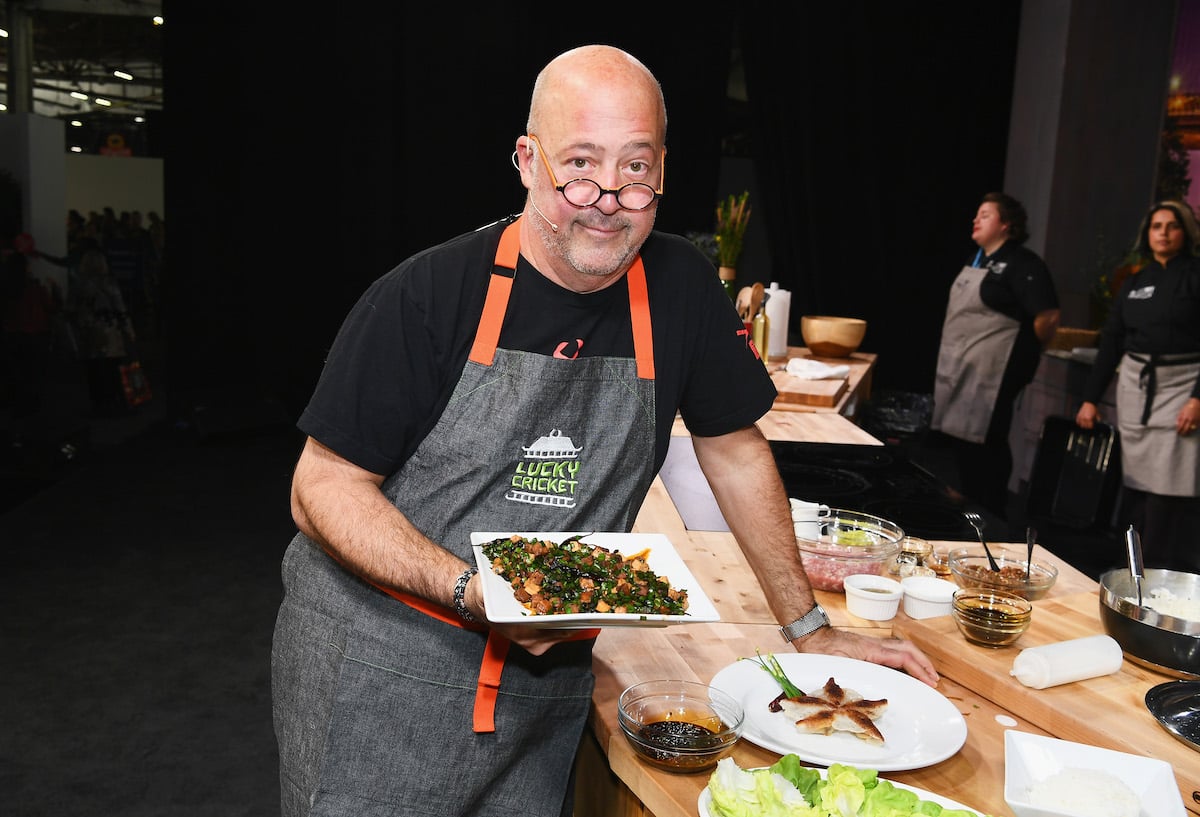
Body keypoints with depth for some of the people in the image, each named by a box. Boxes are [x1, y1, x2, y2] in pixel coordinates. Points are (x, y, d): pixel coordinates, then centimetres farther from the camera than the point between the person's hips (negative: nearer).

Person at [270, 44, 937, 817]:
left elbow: (735, 451, 7)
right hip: (376, 665, -2)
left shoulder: (682, 287, -3)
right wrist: (471, 594, -24)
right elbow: (324, 486, -10)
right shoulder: (425, 297, -14)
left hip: (545, 680, 3)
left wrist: (809, 628, 10)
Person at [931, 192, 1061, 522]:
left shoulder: (1021, 264, -11)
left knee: (985, 446, -5)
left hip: (992, 375, -9)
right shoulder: (978, 261, 17)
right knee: (961, 444, 13)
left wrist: (1024, 354, -7)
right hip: (959, 371, 9)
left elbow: (1048, 316, -19)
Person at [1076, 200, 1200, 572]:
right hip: (1134, 387, 5)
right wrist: (1090, 398, 10)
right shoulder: (1134, 283, 13)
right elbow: (1111, 342, 13)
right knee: (1135, 484, 8)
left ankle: (1170, 576, 1)